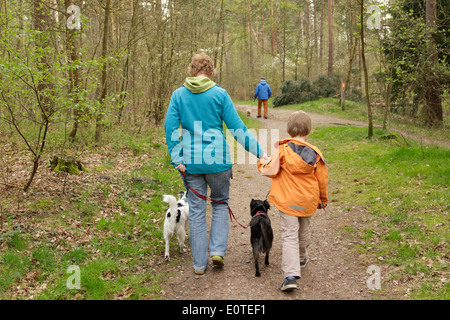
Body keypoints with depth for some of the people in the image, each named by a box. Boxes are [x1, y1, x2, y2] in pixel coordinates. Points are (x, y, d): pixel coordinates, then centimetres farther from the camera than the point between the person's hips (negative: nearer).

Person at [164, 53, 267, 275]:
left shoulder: (178, 94, 2)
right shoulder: (219, 94, -4)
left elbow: (170, 127, -4)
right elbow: (237, 128, -5)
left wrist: (176, 159, -1)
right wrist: (259, 152, -1)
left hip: (190, 161, 2)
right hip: (217, 159, -1)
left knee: (196, 210, 10)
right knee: (220, 203, 19)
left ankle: (199, 263, 16)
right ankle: (218, 250, 6)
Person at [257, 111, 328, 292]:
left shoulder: (283, 150, -13)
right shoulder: (315, 154, -4)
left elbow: (270, 170, -13)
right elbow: (322, 179, 3)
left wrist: (261, 161, 10)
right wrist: (323, 199, 18)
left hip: (287, 200, -3)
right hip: (307, 201, 4)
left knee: (289, 236, -4)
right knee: (303, 231, 25)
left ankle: (291, 275, -16)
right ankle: (301, 258, 49)